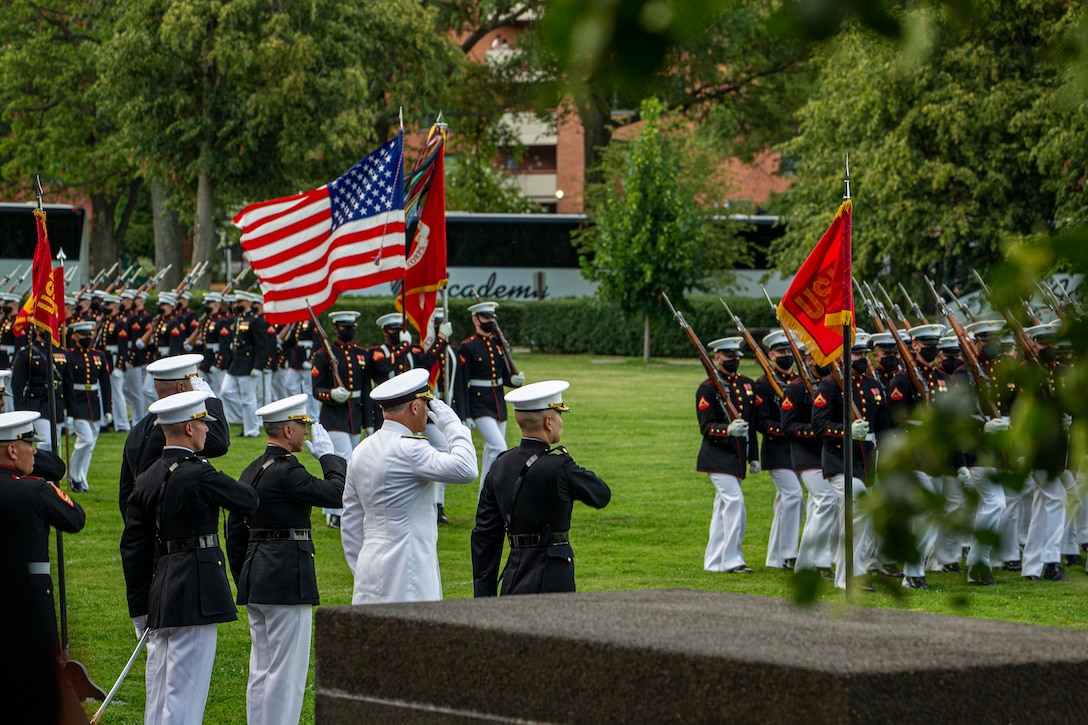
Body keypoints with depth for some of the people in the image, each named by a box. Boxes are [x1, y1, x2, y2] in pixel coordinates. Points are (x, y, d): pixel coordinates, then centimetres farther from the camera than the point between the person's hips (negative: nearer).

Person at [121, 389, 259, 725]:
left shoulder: (147, 480, 10)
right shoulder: (198, 474, -14)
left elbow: (132, 546, 11)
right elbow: (248, 502, -3)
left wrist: (140, 607, 16)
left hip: (160, 594, 8)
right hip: (196, 593, -8)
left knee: (159, 690, 12)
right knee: (185, 688, -6)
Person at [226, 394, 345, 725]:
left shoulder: (251, 471, 13)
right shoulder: (286, 471, -15)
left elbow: (234, 531, 16)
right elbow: (336, 493, -15)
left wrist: (244, 581, 22)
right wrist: (328, 455, -1)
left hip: (255, 579, 9)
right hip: (287, 579, -9)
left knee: (261, 670, 13)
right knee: (287, 671, -5)